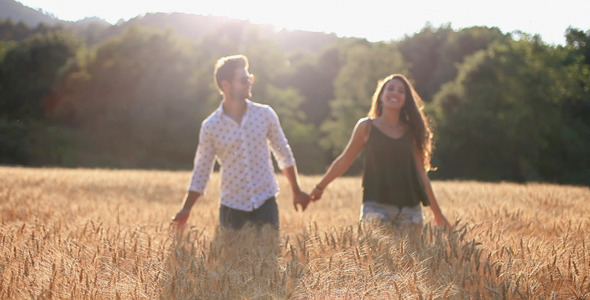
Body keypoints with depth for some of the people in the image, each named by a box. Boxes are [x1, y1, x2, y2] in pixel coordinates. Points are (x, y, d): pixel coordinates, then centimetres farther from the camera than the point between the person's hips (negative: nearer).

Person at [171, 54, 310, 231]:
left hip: (265, 203, 1)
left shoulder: (265, 114, 1)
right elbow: (201, 171, 4)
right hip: (231, 207, -1)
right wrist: (186, 210, -3)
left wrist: (296, 192, 14)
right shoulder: (210, 127, -3)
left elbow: (284, 155, 11)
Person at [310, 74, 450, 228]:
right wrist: (319, 187, 16)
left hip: (410, 208, 3)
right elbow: (344, 161, 13)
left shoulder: (411, 131, 11)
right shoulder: (366, 126, 5)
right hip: (376, 206, -3)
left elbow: (421, 173, 14)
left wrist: (437, 213, 15)